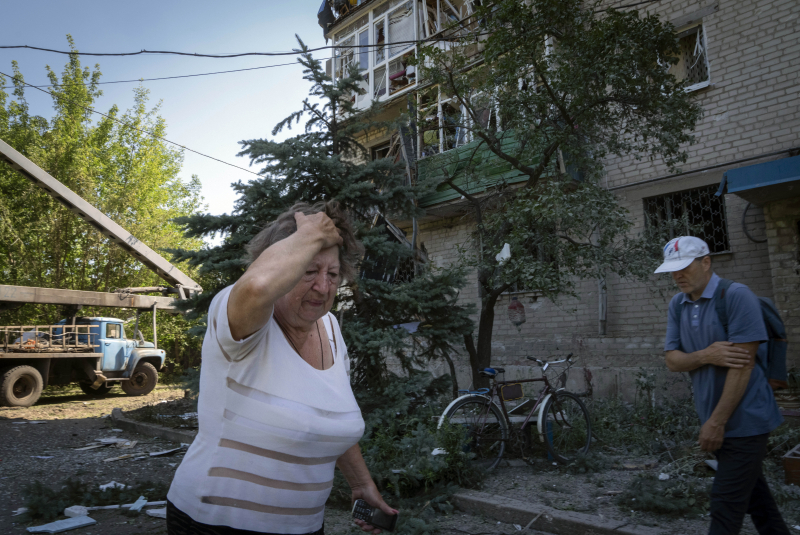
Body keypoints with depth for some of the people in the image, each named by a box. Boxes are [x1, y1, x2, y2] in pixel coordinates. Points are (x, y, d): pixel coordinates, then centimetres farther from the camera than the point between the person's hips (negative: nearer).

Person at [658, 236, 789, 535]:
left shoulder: (736, 296, -15)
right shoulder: (677, 305, 4)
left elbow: (743, 364, -19)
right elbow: (672, 360, 2)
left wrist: (717, 422, -19)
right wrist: (706, 356, -20)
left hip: (744, 418, -6)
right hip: (716, 419, 6)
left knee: (726, 504, -2)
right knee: (752, 491, 22)